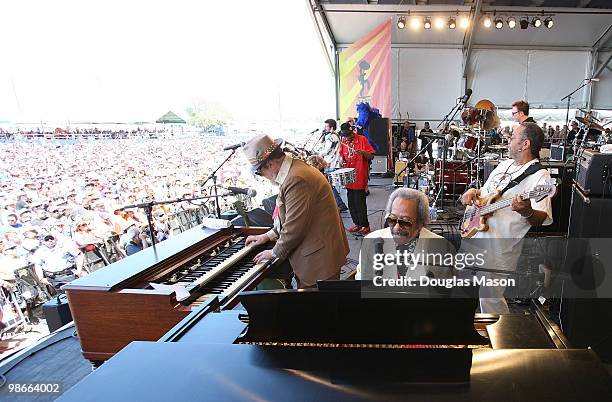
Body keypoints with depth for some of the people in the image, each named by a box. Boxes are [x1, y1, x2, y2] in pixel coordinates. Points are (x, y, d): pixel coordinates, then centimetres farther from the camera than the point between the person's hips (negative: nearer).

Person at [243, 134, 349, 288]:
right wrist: (269, 235, 14)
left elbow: (294, 227, -23)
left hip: (319, 258, -10)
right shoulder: (294, 169, 8)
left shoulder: (296, 179, -26)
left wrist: (275, 252, -7)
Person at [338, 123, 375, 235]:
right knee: (351, 203, 11)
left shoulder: (362, 139, -7)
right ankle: (357, 223, 25)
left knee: (360, 203, -3)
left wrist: (363, 152, -27)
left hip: (360, 178, -6)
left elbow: (371, 157, -8)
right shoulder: (343, 141, 8)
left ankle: (365, 225, 11)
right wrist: (342, 160, -1)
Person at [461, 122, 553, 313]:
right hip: (473, 236, 8)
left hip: (499, 248, -8)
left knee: (489, 299, -3)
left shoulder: (539, 176, -11)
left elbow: (544, 219, -16)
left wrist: (527, 212, -38)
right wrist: (473, 192, 2)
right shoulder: (504, 164, 13)